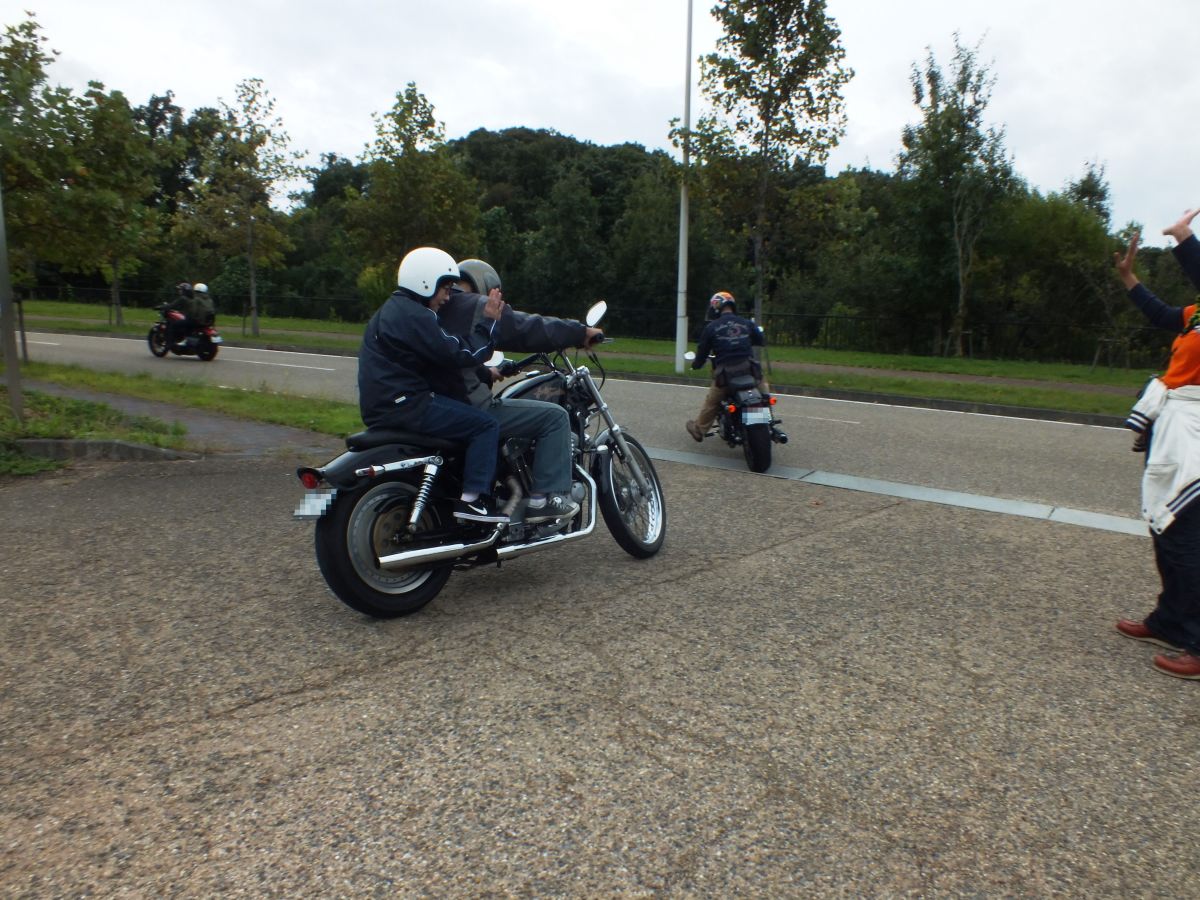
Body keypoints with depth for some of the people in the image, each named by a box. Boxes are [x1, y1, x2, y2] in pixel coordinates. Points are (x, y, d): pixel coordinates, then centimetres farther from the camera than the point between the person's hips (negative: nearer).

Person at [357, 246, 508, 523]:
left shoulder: (393, 309, 21)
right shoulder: (414, 316, -14)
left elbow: (440, 355, 25)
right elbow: (458, 354, -17)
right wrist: (488, 321, -6)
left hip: (384, 403, 11)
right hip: (404, 405, -11)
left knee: (466, 415, 26)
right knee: (485, 425, -12)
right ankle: (471, 499, -14)